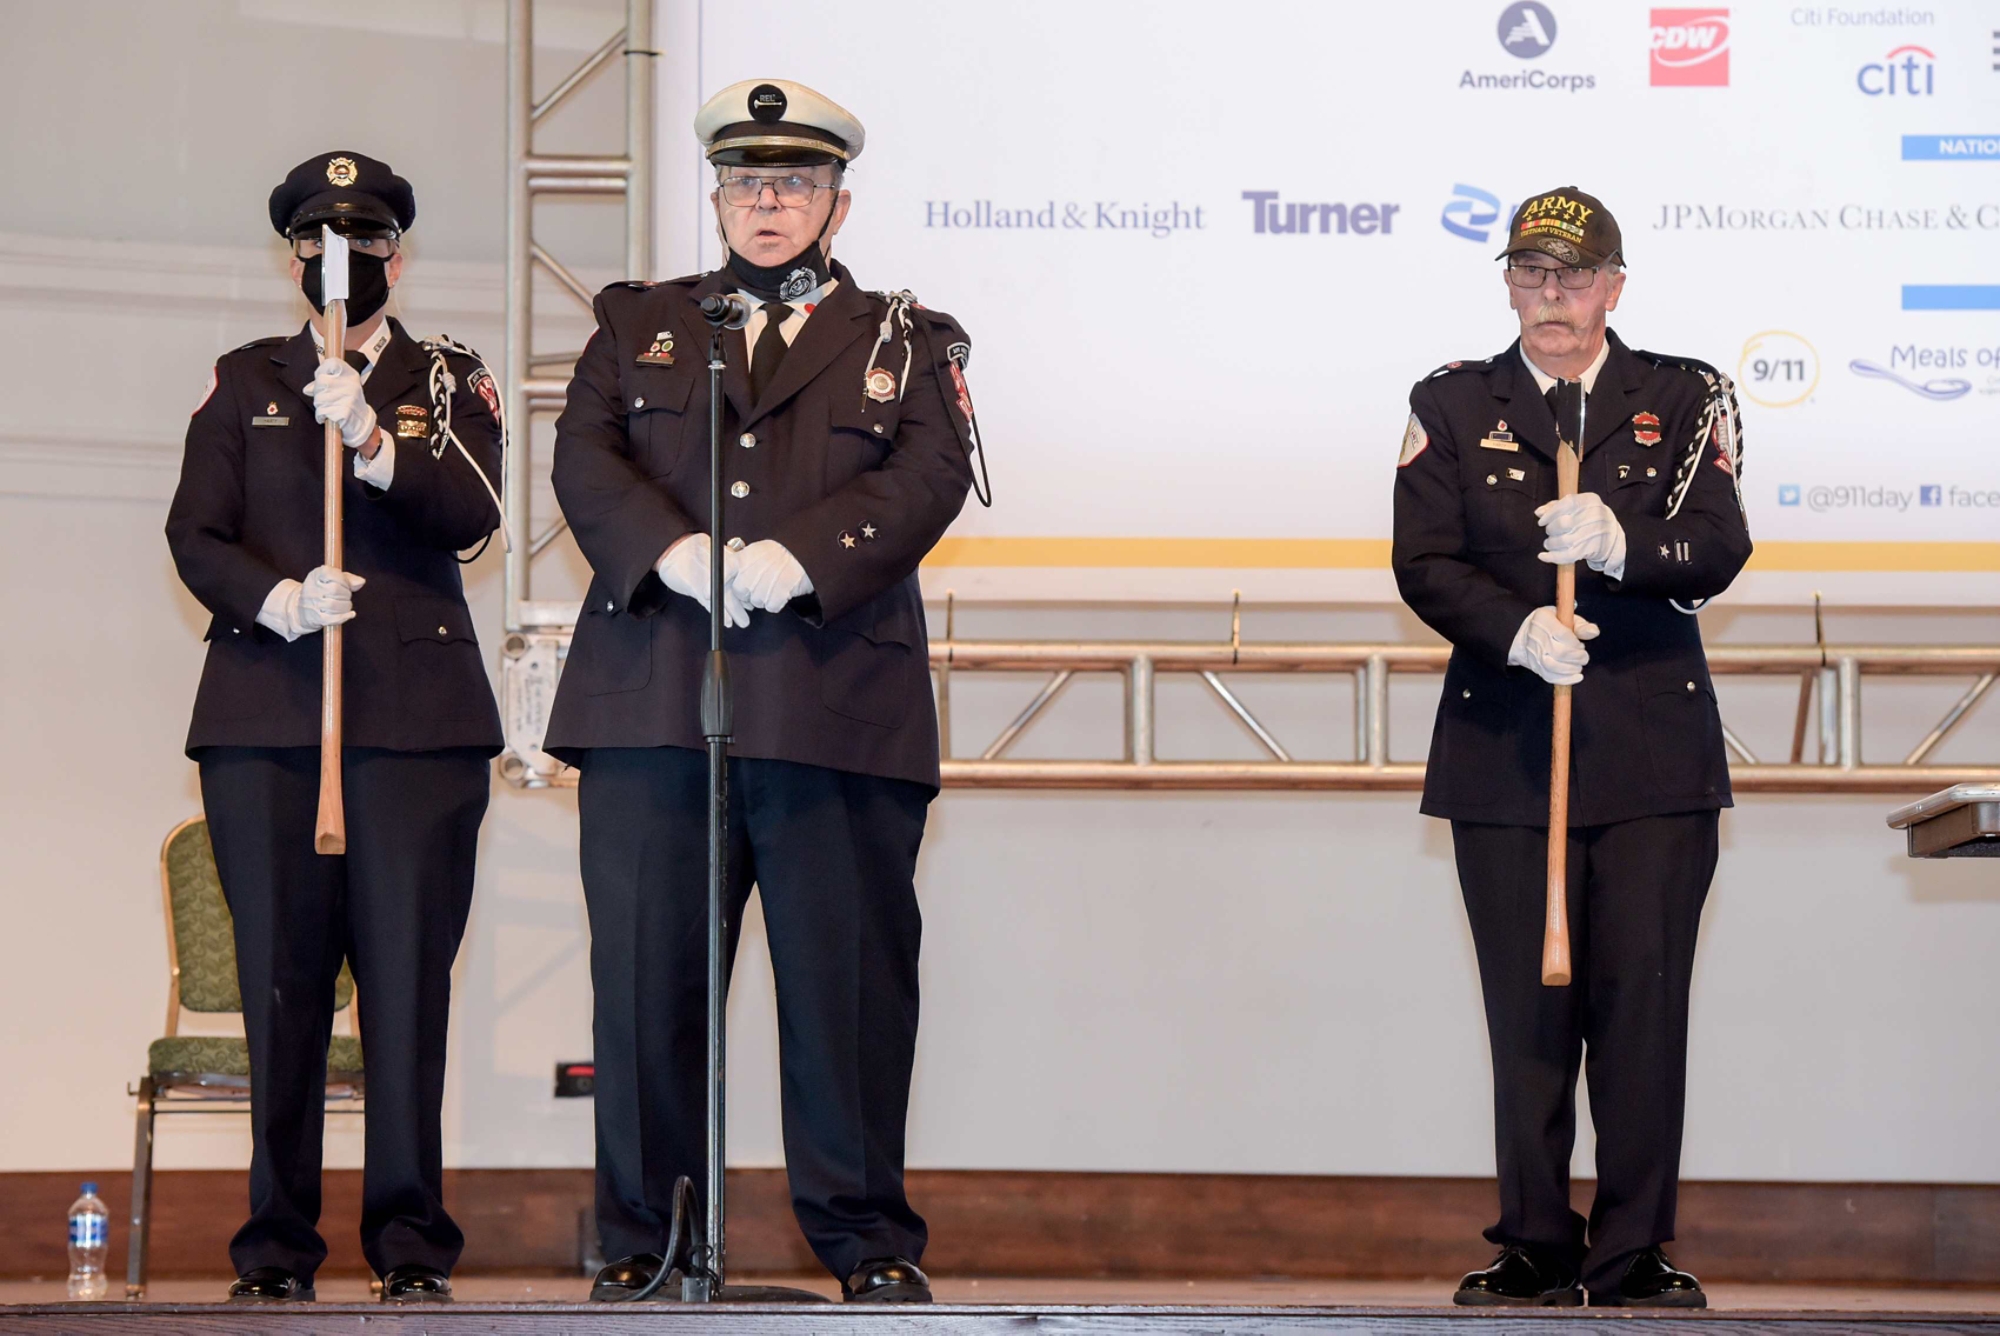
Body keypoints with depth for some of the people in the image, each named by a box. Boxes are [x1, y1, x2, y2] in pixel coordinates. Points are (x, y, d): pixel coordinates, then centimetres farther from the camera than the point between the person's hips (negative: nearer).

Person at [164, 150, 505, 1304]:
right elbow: (194, 535, 6)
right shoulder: (245, 383, 15)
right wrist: (278, 599, -13)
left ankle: (412, 1238, -1)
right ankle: (280, 1240, 4)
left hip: (418, 717, -1)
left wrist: (374, 439, -19)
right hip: (265, 715, 1)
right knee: (280, 974, -1)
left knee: (409, 972, -6)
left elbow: (472, 516, -4)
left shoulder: (450, 382, 13)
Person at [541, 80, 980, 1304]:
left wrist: (797, 558, -17)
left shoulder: (905, 342, 15)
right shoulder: (639, 325, 19)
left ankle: (868, 1238, 9)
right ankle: (642, 1236, 11)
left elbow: (927, 478, -2)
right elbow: (585, 458, 5)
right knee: (644, 973, 2)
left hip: (836, 707, -1)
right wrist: (674, 552, -15)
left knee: (848, 975, -1)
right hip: (650, 698, 1)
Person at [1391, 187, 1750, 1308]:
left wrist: (1621, 544, -23)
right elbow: (1425, 563, 0)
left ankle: (1634, 1249, 2)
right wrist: (1515, 628, -18)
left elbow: (1719, 551, -3)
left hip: (1654, 747, 0)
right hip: (1505, 746, 0)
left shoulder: (1686, 400, 9)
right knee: (1528, 1007, 1)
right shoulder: (1452, 406, 10)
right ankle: (1536, 1246, 8)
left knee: (1644, 999, -4)